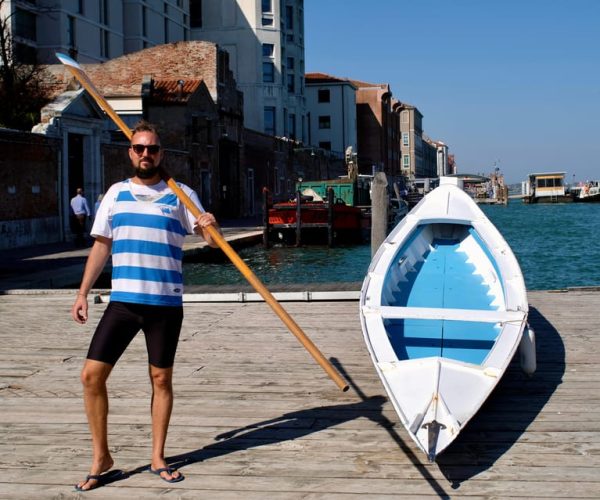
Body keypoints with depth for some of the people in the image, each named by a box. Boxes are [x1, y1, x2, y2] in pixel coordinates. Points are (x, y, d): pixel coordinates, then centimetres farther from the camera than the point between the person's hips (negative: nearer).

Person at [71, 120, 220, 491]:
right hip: (123, 301, 2)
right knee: (92, 374, -4)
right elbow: (101, 246, 13)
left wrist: (211, 228, -24)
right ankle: (101, 457, 10)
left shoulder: (180, 194, 3)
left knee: (161, 378, 6)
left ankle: (158, 458, 20)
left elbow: (211, 239, 0)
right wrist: (83, 293, 7)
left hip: (166, 303, -2)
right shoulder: (116, 193, 9)